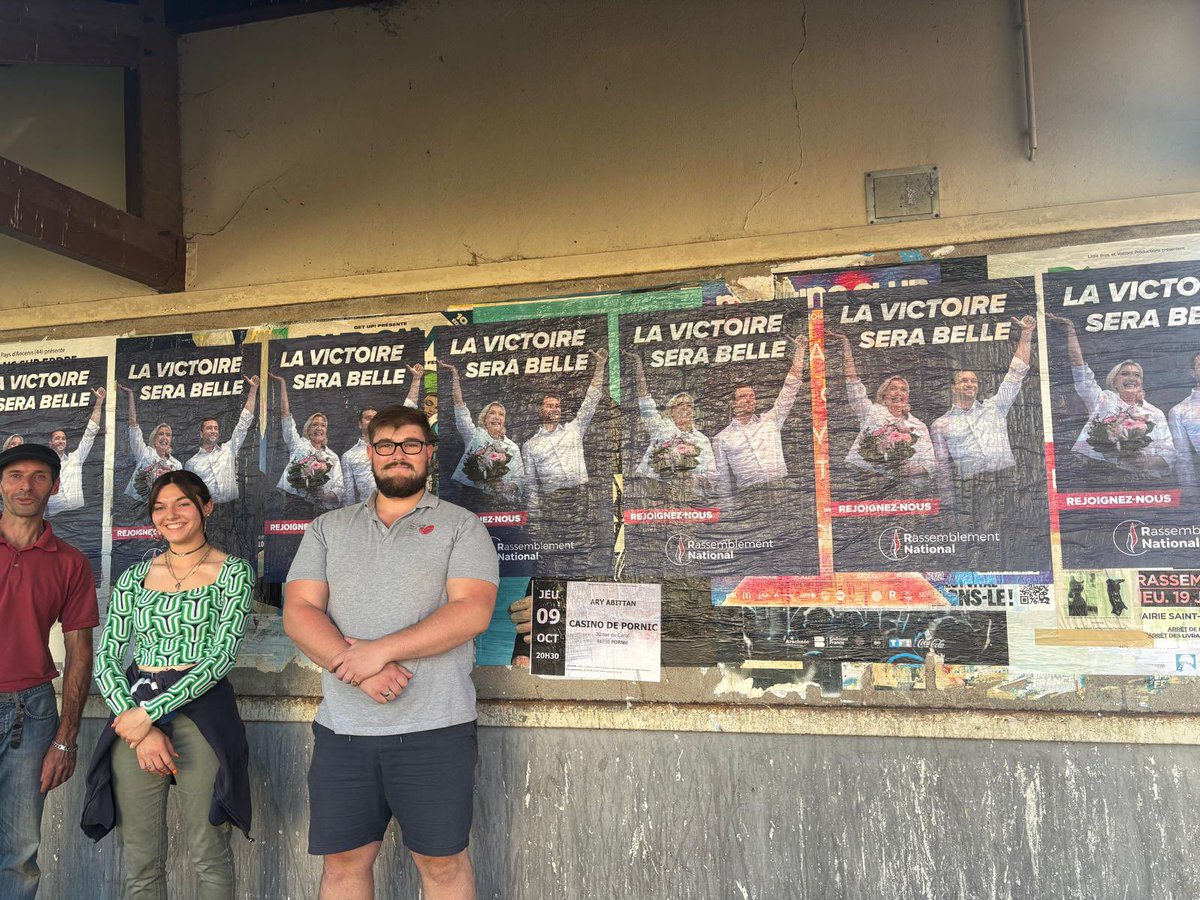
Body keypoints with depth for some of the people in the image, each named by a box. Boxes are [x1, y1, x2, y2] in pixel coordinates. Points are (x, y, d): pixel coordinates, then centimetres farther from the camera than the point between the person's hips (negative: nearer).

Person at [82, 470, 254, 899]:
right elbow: (106, 660, 5)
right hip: (133, 716, 3)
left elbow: (222, 656, -8)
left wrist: (150, 713, -14)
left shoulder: (233, 572, 1)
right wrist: (139, 728, -9)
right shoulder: (134, 577, 11)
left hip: (202, 714, -3)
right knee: (140, 866, 7)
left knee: (208, 856, 1)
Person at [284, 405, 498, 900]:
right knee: (344, 860, 12)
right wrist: (359, 669, -14)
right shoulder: (328, 528, 12)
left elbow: (472, 612, -11)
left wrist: (380, 651, -17)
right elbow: (299, 611, 1)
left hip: (434, 727, -3)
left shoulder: (461, 526, 2)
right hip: (342, 727, 3)